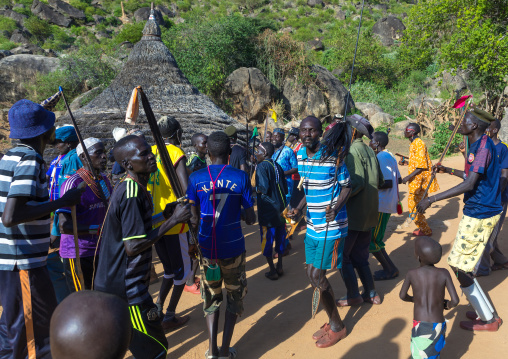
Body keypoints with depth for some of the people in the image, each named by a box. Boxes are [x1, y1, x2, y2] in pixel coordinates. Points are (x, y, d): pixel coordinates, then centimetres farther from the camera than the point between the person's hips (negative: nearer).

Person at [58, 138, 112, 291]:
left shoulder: (104, 180, 10)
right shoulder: (73, 184, -17)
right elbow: (64, 225, -24)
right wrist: (99, 229, -30)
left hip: (101, 251, 8)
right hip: (78, 254, -8)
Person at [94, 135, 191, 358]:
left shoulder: (128, 187, 7)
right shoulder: (132, 194, -24)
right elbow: (133, 247, -27)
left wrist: (163, 215, 3)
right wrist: (173, 220, -23)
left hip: (112, 284, 10)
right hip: (125, 291, -10)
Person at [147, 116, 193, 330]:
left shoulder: (151, 152, 6)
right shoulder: (177, 154, -13)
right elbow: (187, 191, -24)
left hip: (154, 221, 7)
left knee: (169, 269, 22)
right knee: (182, 270, 11)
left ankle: (157, 309, 21)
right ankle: (170, 317, 16)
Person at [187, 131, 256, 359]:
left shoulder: (196, 178, -6)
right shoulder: (240, 178, -10)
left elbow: (194, 217, 0)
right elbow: (251, 219, -7)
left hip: (207, 248, 2)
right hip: (233, 247, -1)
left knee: (211, 297, 20)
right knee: (235, 296, 18)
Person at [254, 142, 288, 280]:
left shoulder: (262, 166, -13)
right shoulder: (277, 166, 9)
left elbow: (263, 188, -23)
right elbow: (285, 189, 10)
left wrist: (255, 189, -4)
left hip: (268, 210, -7)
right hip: (281, 208, 7)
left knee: (267, 239, 5)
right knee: (280, 237, 16)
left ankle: (272, 271, 14)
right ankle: (280, 267, 28)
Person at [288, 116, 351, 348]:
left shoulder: (333, 156, -16)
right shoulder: (300, 155, 3)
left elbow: (346, 186, -9)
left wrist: (336, 208, -26)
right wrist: (299, 209, 0)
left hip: (331, 226, -7)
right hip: (312, 224, 7)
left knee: (317, 276, -4)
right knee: (311, 274, 12)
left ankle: (337, 327, 20)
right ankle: (332, 321, 34)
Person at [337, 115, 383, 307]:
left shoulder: (352, 151, -16)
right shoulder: (369, 150, 9)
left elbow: (357, 183, -25)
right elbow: (379, 181, 13)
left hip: (353, 212, -9)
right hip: (369, 213, 9)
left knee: (341, 254, 5)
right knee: (360, 256, 18)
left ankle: (353, 295, 14)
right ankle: (372, 294, 25)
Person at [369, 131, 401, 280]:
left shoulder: (382, 158, -17)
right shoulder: (389, 156, 14)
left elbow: (388, 183, -24)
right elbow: (398, 179, 19)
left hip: (381, 205, -10)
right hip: (386, 204, 10)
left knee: (370, 240, -2)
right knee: (374, 238, 16)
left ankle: (390, 270, 9)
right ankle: (390, 268, 22)